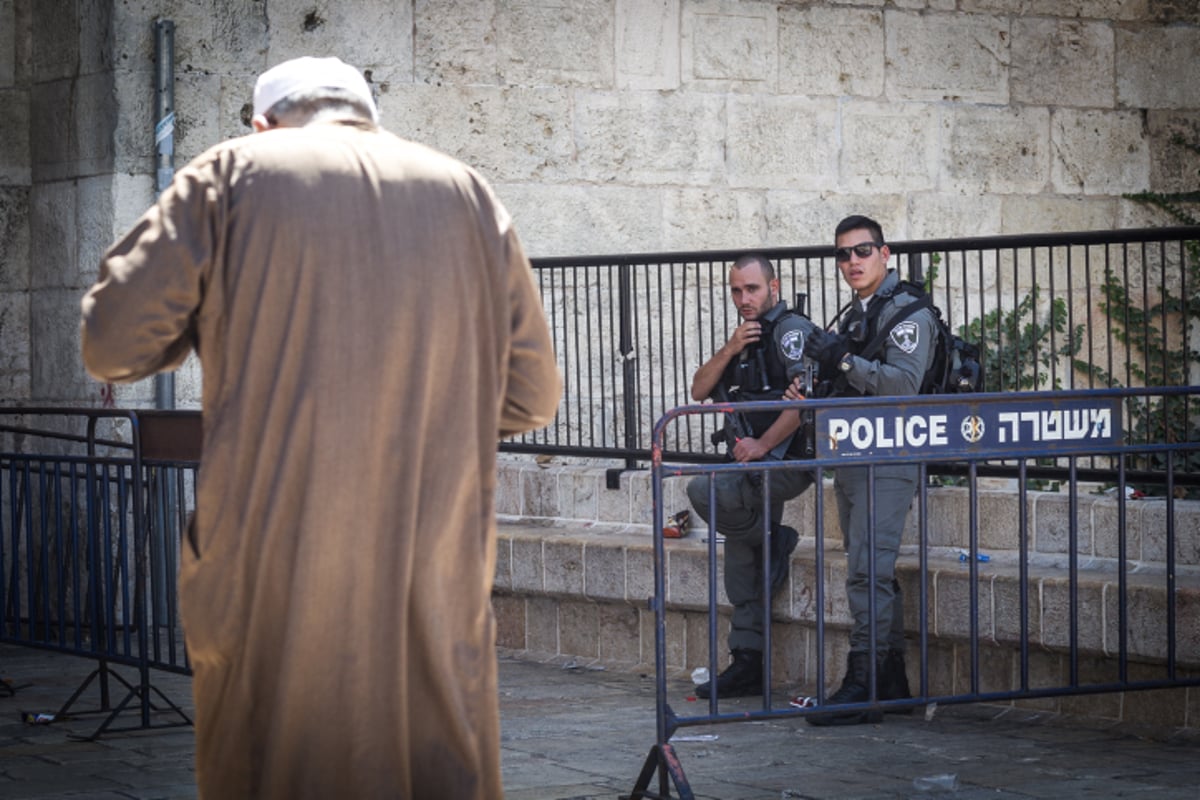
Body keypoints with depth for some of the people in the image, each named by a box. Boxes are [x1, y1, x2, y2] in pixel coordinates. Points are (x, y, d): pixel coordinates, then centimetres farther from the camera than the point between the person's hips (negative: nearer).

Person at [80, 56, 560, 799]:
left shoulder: (232, 175, 5)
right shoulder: (468, 194, 12)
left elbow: (112, 343, 0)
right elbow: (533, 397, 13)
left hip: (271, 566, -2)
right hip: (438, 582, 2)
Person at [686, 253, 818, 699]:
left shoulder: (791, 330, -8)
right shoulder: (746, 338, 20)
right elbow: (700, 391, 13)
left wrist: (762, 445, -21)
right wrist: (730, 350, -3)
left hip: (787, 460, -9)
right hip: (754, 462, 9)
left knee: (705, 491, -28)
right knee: (741, 558, 5)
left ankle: (775, 541, -6)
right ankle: (747, 664, 9)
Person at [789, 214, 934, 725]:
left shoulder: (907, 313, -8)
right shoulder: (855, 317, 21)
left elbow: (904, 385, -22)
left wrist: (844, 360, -24)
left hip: (886, 464, -10)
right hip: (851, 462, 10)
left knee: (867, 571, -15)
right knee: (875, 573, 11)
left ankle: (862, 687, -17)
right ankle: (891, 680, 17)